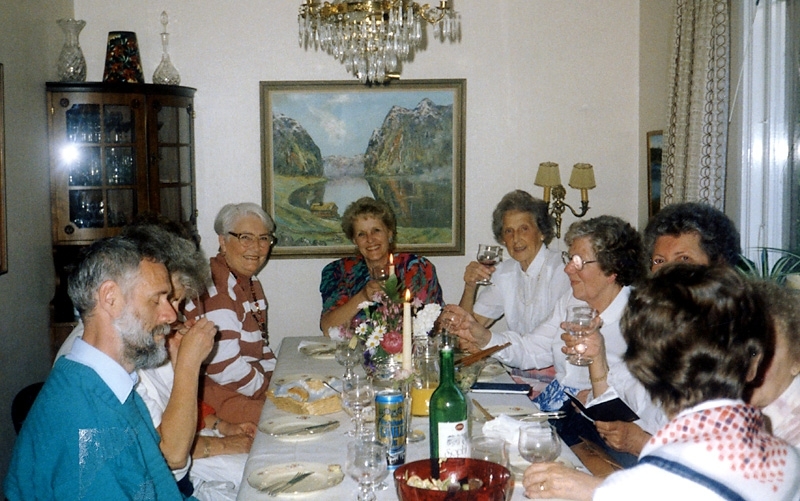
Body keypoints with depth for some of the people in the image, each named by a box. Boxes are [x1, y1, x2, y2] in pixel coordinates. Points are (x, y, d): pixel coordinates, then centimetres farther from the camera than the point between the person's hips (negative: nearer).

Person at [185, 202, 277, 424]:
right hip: (219, 392, -10)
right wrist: (266, 390, -12)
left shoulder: (251, 282, 13)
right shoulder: (215, 288, -18)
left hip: (256, 385, 10)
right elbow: (222, 363, -24)